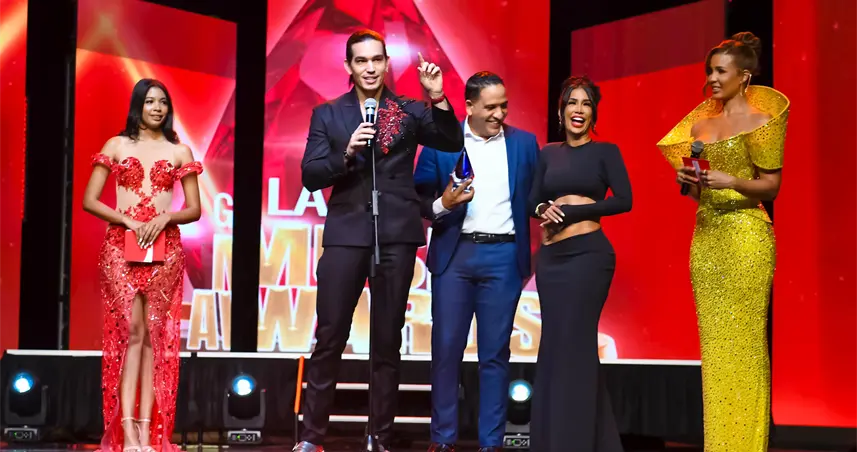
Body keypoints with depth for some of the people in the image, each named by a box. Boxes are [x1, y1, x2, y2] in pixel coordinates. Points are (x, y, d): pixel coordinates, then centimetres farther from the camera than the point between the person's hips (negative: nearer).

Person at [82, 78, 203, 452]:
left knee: (155, 334, -3)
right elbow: (89, 201, 4)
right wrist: (128, 221, -9)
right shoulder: (116, 146, 9)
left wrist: (165, 217, -10)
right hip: (121, 246, -1)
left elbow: (194, 210, 8)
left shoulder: (179, 152, 10)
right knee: (131, 330, -10)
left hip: (164, 248, 1)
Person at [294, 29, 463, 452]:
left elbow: (453, 143, -6)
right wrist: (347, 153, -16)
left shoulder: (410, 110, 6)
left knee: (388, 342, 6)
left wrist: (437, 97, -19)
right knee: (329, 338, 0)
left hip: (397, 234, 0)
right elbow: (309, 176, 0)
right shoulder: (326, 114, 8)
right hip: (346, 232, 0)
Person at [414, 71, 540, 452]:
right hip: (454, 254, -1)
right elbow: (419, 199, 3)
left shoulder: (524, 143, 8)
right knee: (446, 349, 3)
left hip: (503, 256, 1)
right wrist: (443, 203, -17)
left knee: (495, 353, 4)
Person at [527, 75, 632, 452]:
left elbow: (624, 200, -9)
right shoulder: (548, 154, 14)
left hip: (587, 253, -5)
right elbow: (533, 199, 12)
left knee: (574, 344, -4)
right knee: (553, 344, 8)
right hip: (550, 257, 5)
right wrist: (544, 209, -11)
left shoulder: (606, 151, 2)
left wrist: (571, 211, -13)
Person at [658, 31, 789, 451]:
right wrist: (688, 181, -1)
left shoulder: (760, 119, -3)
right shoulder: (701, 122, 15)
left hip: (745, 235, -6)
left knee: (744, 340, -4)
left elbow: (771, 186, -4)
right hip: (705, 237, 6)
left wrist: (732, 182, -21)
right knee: (713, 342, 6)